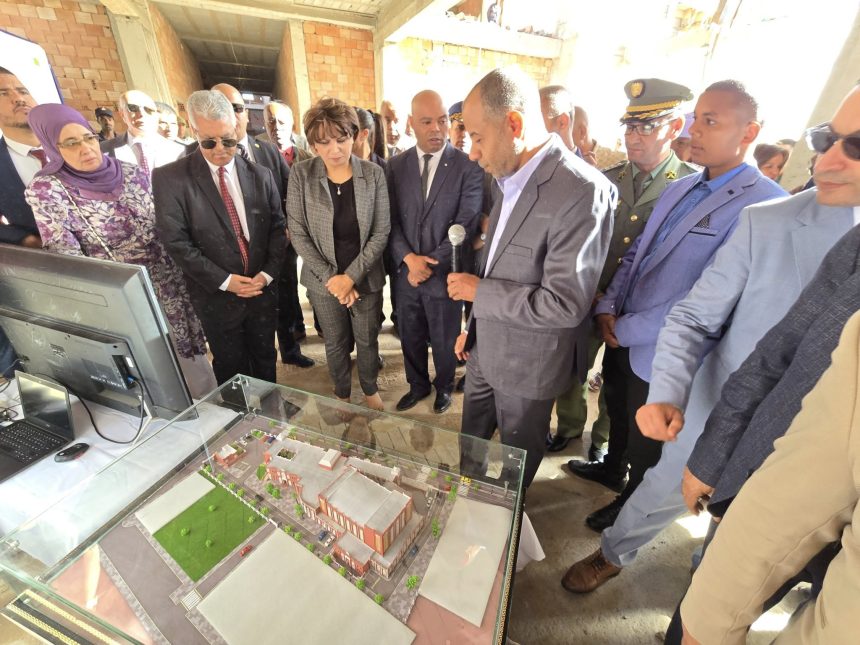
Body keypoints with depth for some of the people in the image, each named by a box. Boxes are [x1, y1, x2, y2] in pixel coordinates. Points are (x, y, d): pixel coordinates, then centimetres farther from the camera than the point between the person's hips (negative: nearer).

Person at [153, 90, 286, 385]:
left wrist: (268, 273, -10)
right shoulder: (169, 178, -6)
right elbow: (176, 242, -9)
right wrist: (224, 280, -16)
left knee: (265, 359, 19)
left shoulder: (260, 175, 3)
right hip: (217, 296, -2)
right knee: (230, 367, 14)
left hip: (263, 289, 3)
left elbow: (278, 227, 2)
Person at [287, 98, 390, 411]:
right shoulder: (301, 175, -7)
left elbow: (381, 232, -8)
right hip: (323, 280, 0)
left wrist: (351, 275, -14)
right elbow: (298, 233, -6)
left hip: (366, 277, 0)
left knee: (367, 340, 14)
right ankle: (341, 393, 42)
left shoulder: (373, 174, -7)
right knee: (335, 344, 16)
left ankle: (370, 388, 42)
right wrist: (330, 277, -13)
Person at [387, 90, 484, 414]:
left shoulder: (468, 166, -7)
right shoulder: (395, 165, 3)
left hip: (444, 274, -3)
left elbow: (466, 225, -13)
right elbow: (391, 220, 0)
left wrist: (431, 263, -15)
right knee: (410, 338, 19)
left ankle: (444, 387, 44)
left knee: (444, 341, 15)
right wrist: (408, 259, -15)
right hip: (405, 272, 3)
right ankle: (418, 385, 45)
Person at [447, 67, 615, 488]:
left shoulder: (582, 191, -25)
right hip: (485, 347, 8)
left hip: (528, 361, -7)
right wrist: (474, 326, 13)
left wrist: (480, 291, -19)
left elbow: (565, 304, -27)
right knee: (470, 443, 27)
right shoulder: (511, 179, 3)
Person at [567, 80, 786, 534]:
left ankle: (633, 502, 46)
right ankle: (612, 467, 55)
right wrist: (608, 306, -6)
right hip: (623, 334, 7)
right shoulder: (680, 188, 7)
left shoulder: (763, 204, -19)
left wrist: (629, 329, -19)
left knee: (646, 442, 17)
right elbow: (637, 252, 8)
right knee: (617, 410, 27)